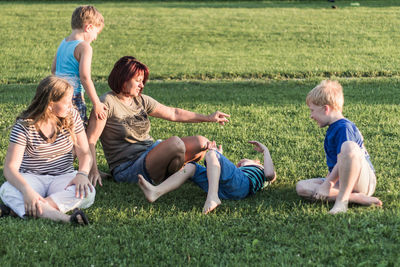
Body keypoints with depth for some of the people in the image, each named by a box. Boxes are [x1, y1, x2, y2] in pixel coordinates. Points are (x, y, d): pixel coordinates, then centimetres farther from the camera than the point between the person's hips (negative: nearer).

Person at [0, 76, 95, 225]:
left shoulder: (72, 116, -1)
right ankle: (66, 218, -48)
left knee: (87, 193, -32)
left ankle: (17, 208, -32)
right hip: (32, 177, -2)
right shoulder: (24, 126, -13)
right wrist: (26, 189, -40)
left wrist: (82, 174, -24)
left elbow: (84, 153, 0)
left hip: (63, 177, 2)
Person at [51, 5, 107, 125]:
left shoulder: (63, 43, 13)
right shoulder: (84, 47, -12)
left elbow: (53, 69, 22)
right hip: (74, 96, -8)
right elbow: (85, 78, -19)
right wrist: (96, 103, -15)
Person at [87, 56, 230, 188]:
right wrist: (94, 171, -27)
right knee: (175, 142, -31)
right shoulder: (107, 103, -12)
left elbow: (173, 113, 14)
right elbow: (90, 140, -15)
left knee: (201, 142, -8)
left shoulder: (141, 100, 10)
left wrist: (208, 118, 12)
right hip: (128, 169, -8)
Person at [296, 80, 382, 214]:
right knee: (301, 187, -6)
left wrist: (327, 184, -20)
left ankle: (342, 198, -28)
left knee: (348, 146, -37)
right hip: (341, 181, 10)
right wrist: (327, 182, 15)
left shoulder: (344, 128, -14)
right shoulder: (332, 130, 16)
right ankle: (355, 197, -18)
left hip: (363, 181, -10)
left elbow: (341, 162, -22)